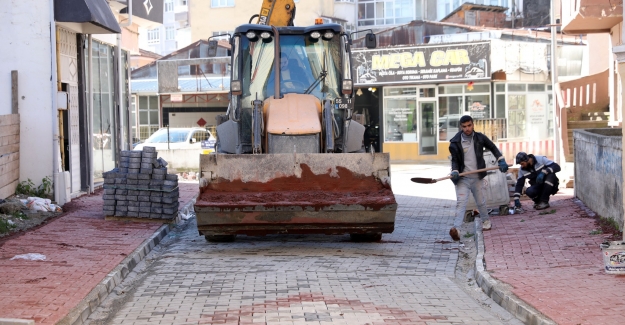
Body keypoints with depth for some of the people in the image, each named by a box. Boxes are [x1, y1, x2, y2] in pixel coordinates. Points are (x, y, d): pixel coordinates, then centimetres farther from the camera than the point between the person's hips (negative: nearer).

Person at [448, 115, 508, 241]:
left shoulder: (480, 138, -4)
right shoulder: (455, 142, -8)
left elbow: (493, 148, 12)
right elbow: (455, 160, 1)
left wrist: (501, 160, 0)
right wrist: (455, 171, -17)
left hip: (477, 177, 2)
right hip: (462, 178, -2)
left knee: (481, 201, 17)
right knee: (461, 202, -17)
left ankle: (486, 221, 43)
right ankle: (456, 228, -27)